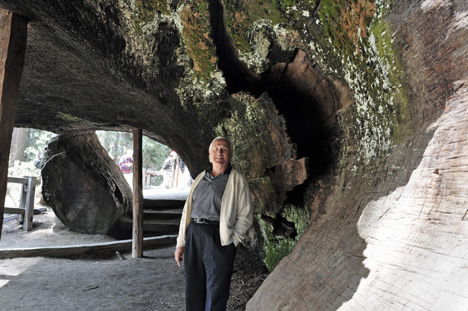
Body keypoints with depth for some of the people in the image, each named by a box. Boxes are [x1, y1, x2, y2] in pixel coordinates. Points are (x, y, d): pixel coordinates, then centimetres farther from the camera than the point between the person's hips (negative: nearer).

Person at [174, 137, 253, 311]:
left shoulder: (237, 180, 3)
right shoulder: (200, 179, 16)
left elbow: (245, 216, -1)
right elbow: (187, 210, 16)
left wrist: (233, 241, -11)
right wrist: (181, 243, 11)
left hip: (219, 239, -4)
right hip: (194, 236, 5)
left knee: (215, 294, 2)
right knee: (193, 291, 11)